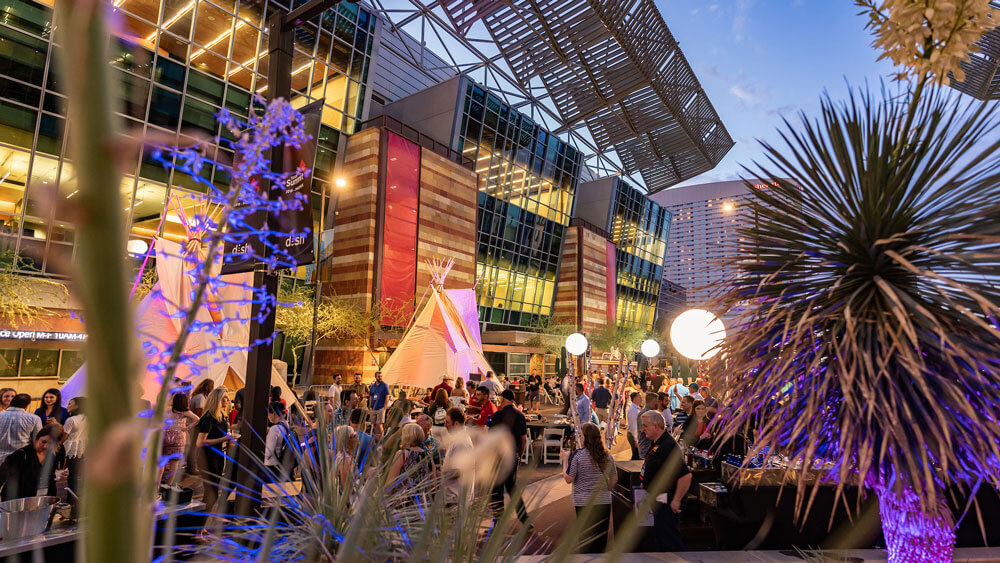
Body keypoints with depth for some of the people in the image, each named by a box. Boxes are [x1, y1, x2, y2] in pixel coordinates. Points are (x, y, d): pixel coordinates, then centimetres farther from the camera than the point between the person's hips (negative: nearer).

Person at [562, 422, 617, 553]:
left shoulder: (578, 455, -13)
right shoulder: (608, 456, 2)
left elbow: (569, 479, -10)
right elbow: (614, 479, 11)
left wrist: (565, 460, 1)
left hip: (584, 503, -4)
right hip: (604, 502, 4)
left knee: (585, 537, 8)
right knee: (601, 536, 16)